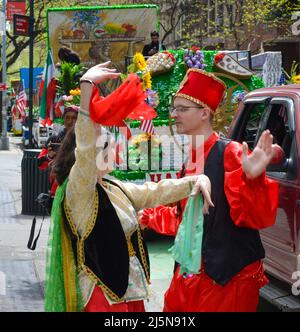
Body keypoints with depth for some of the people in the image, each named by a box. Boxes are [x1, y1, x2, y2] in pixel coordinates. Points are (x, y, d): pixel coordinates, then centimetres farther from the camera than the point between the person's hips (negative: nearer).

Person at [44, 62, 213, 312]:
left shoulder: (117, 189, 12)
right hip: (102, 297, -8)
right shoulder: (76, 190, -13)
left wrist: (197, 180, 5)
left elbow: (156, 192, 19)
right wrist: (87, 85, -36)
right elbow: (86, 145, -28)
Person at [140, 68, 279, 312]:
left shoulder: (230, 153, -13)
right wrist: (147, 216, 32)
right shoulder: (190, 159, 11)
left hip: (228, 275, -8)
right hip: (189, 272, 8)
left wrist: (251, 179, -39)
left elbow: (259, 216, -22)